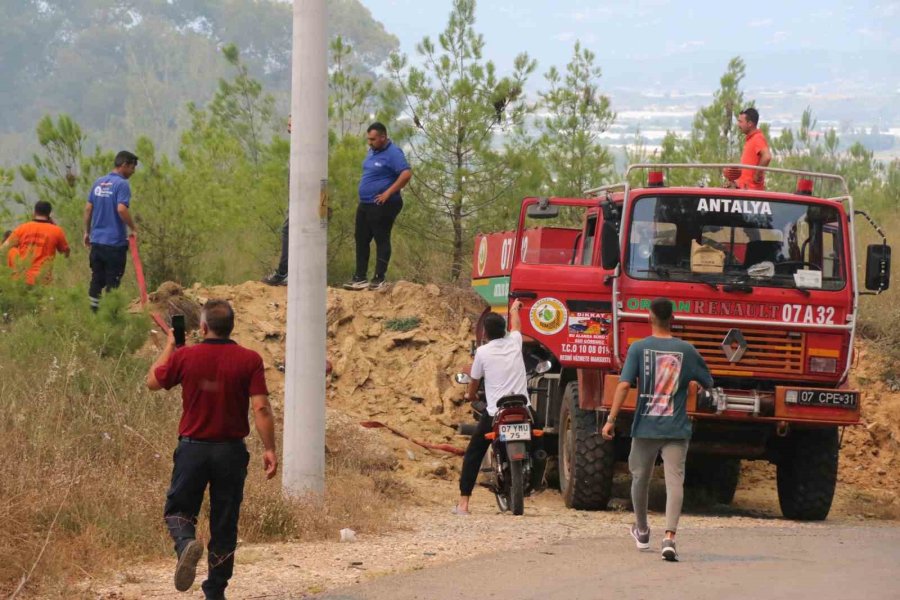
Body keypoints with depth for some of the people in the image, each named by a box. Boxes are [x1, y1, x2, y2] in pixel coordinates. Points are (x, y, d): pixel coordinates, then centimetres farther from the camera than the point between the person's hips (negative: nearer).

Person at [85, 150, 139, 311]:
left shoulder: (98, 183, 10)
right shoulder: (121, 184, -12)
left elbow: (88, 208, 12)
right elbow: (121, 209, -25)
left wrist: (87, 232, 19)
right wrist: (133, 228, -12)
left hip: (96, 241, 6)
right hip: (115, 242, -6)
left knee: (96, 279, 12)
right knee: (112, 281, 0)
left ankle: (93, 310, 14)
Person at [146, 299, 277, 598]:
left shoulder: (185, 357, -6)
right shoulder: (249, 360, -8)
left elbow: (153, 381, 12)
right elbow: (261, 408, -13)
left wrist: (169, 345, 23)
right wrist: (269, 449, -8)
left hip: (193, 448, -1)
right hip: (231, 450, 1)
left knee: (178, 510, 12)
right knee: (224, 524, 11)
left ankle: (186, 543, -22)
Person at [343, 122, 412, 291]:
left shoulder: (392, 153, -15)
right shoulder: (372, 151, 13)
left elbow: (406, 174, -25)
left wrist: (388, 193, -22)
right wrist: (365, 192, 13)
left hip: (382, 206, -10)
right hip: (365, 205, 10)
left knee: (381, 240, -3)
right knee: (361, 240, 10)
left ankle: (379, 279, 1)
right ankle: (360, 277, 16)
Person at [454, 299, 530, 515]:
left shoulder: (483, 352, -3)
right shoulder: (514, 342, 5)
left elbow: (474, 380, 11)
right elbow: (516, 325, 30)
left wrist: (470, 395, 35)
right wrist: (514, 310, 52)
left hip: (494, 413, -2)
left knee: (473, 456, 7)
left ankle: (463, 503, 1)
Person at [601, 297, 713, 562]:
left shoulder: (639, 348, -4)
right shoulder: (686, 351, 0)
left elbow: (624, 384, -12)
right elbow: (708, 383, 12)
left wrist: (611, 419, -10)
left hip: (644, 428, 0)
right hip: (676, 430, 0)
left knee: (640, 478, 20)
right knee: (674, 480, -7)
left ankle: (642, 531, 38)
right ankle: (670, 537, -24)